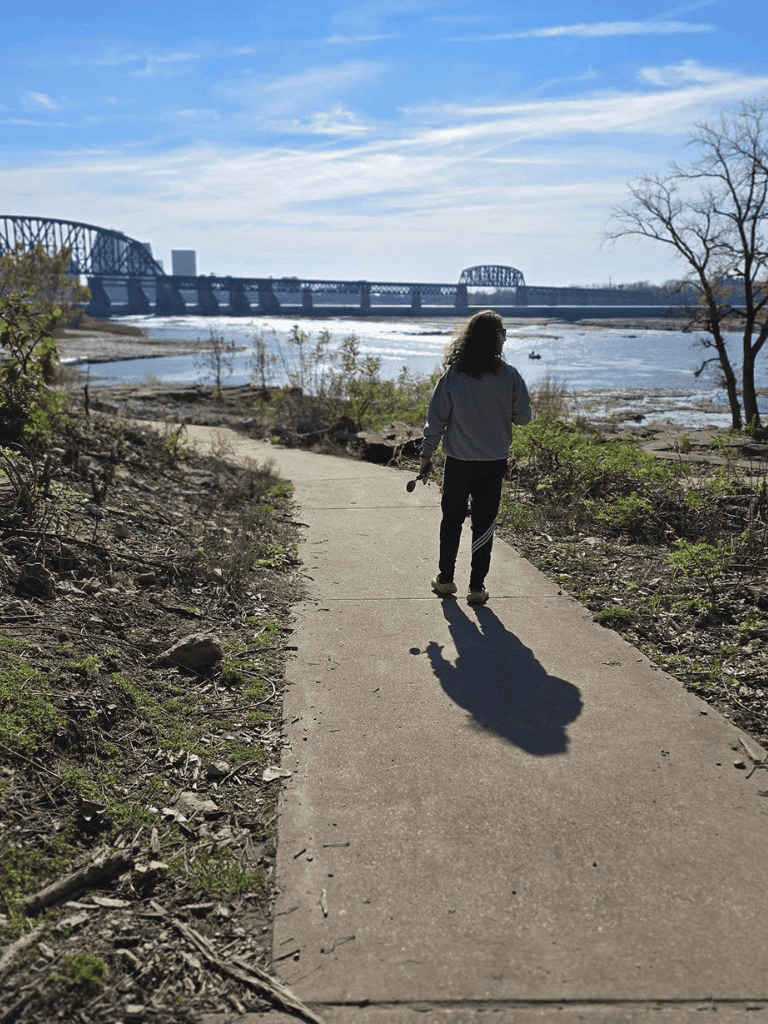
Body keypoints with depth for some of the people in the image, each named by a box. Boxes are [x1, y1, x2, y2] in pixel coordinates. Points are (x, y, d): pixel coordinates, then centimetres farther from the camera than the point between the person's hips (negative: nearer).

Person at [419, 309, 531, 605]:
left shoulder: (452, 375, -8)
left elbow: (437, 419, -5)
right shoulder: (509, 376, -9)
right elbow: (523, 416, -2)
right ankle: (477, 587, 12)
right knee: (483, 523, 9)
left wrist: (426, 456, 4)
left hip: (458, 462, 0)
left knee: (451, 519, 17)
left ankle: (446, 578, 26)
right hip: (494, 462, 0)